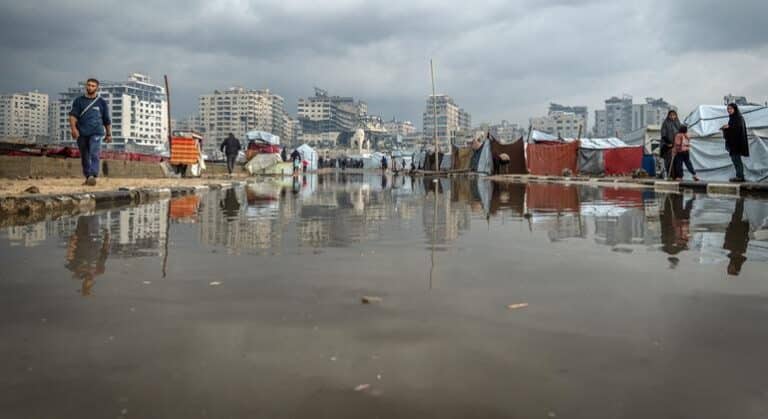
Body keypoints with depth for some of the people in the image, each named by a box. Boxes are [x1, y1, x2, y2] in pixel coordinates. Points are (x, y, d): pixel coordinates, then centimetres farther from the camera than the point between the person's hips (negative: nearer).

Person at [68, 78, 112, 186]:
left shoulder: (102, 102, 11)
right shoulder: (79, 101, 12)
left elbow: (107, 120, 16)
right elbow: (73, 116, 1)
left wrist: (109, 134, 16)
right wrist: (73, 128, -15)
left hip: (96, 133, -2)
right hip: (81, 134, 3)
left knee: (94, 154, -19)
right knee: (84, 157, 8)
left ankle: (93, 176, -29)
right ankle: (87, 177, 18)